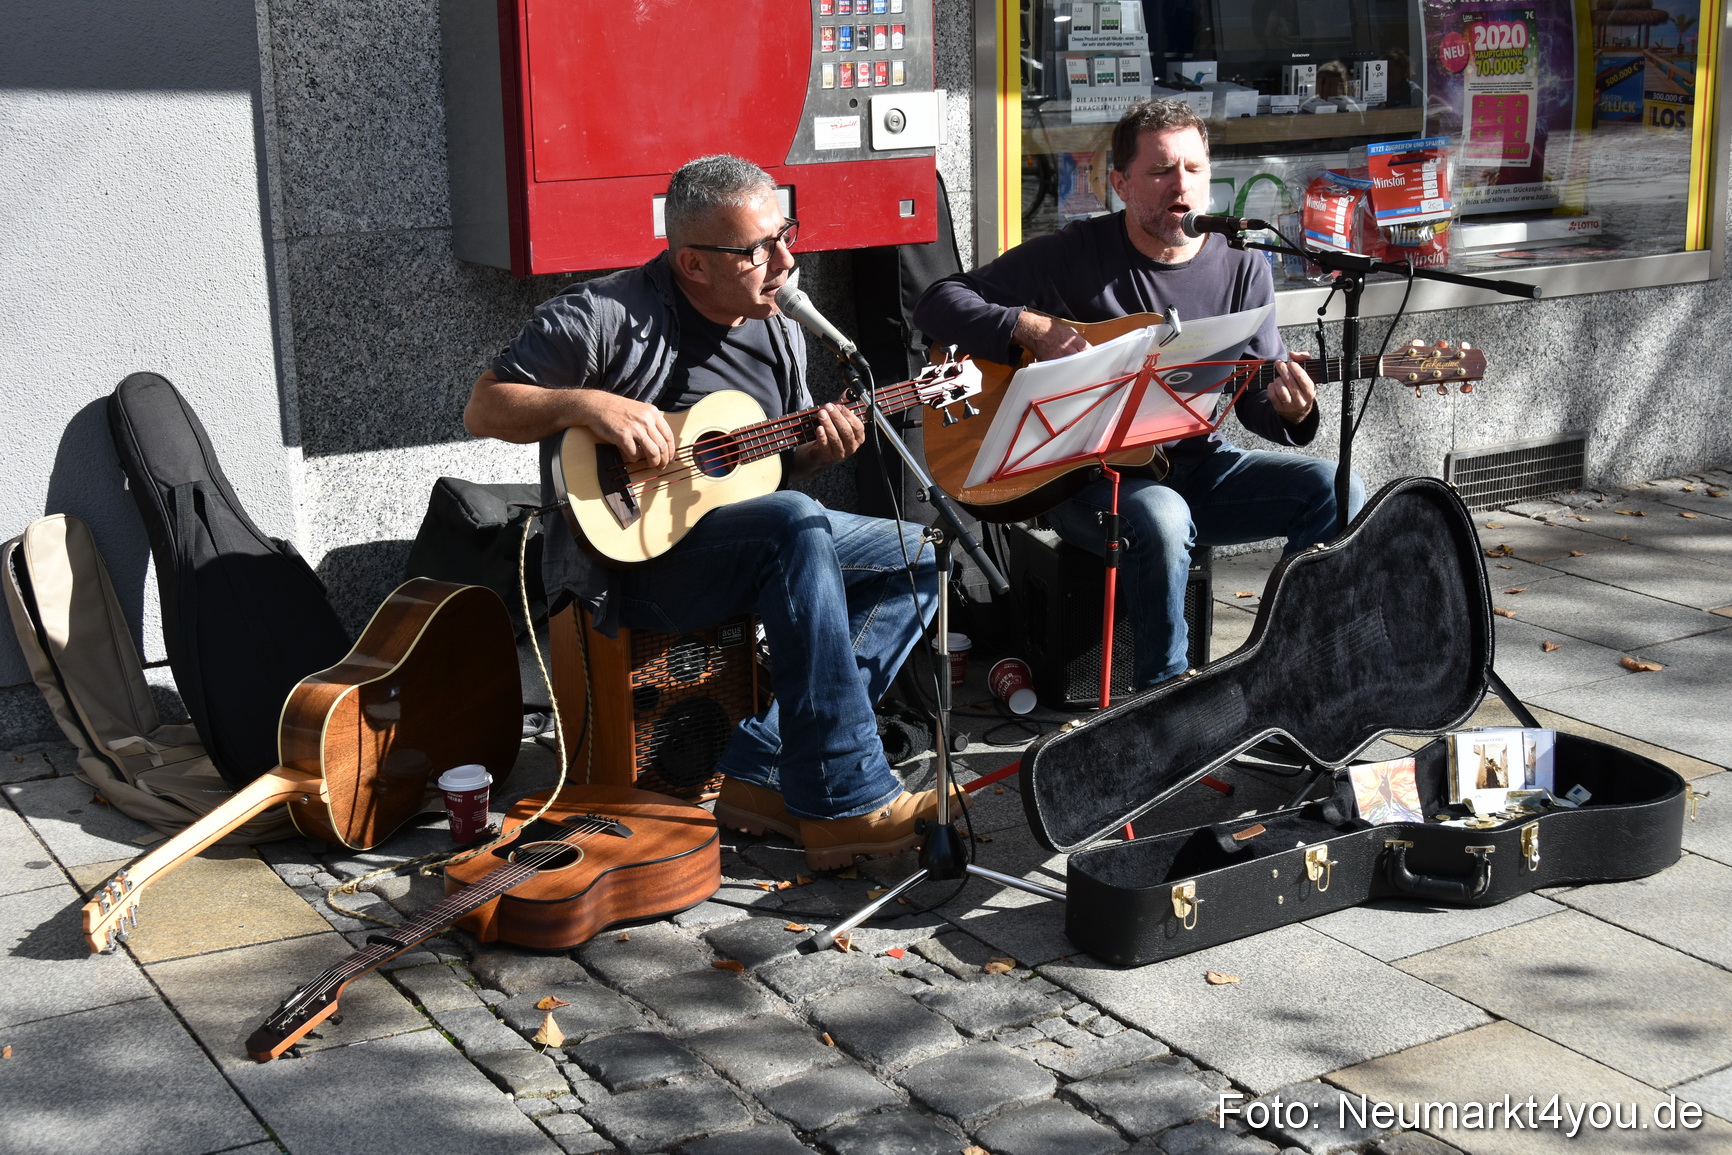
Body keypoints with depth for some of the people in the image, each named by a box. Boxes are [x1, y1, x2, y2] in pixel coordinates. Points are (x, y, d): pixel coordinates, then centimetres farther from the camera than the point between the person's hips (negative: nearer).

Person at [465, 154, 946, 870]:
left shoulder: (780, 335, 10)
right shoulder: (608, 316, -12)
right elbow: (483, 410, -11)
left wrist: (818, 451, -5)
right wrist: (586, 404, -27)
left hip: (759, 550, 8)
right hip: (630, 554, -8)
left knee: (915, 558, -4)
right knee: (793, 524, -33)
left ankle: (764, 771, -14)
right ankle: (845, 804, -31)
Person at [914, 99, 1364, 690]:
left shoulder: (1242, 269, 4)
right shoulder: (1074, 254, -6)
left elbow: (1256, 398, 6)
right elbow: (937, 303, -7)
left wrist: (1289, 410, -18)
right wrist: (1031, 329, -22)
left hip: (1198, 465, 5)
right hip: (1087, 475, -4)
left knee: (1336, 490, -15)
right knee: (1161, 520, -37)